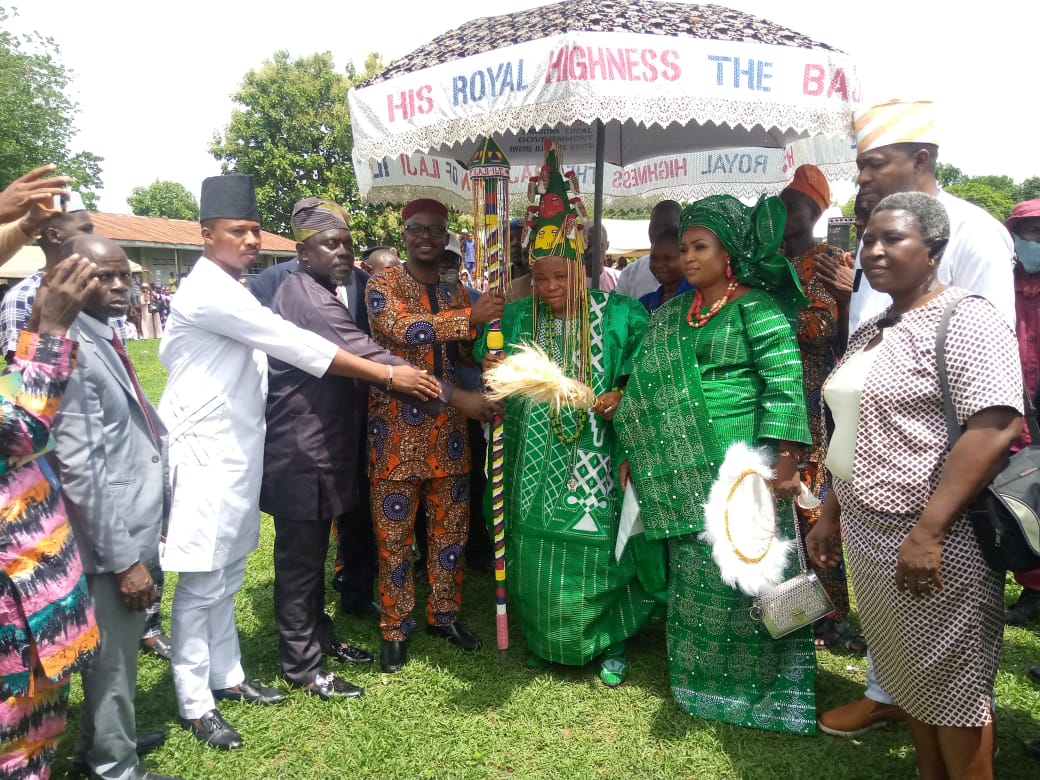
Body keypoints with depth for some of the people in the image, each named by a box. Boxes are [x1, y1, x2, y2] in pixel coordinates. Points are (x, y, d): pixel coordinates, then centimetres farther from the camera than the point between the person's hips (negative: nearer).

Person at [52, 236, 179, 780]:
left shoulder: (106, 339, 9)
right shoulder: (73, 351, -20)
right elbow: (79, 470, -24)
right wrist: (122, 558, -21)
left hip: (135, 528, 9)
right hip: (113, 540, -9)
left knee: (118, 650, 24)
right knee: (113, 657, 9)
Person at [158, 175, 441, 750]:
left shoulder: (230, 290, 12)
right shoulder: (208, 290, -18)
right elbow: (294, 344, -24)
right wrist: (389, 375, -23)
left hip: (236, 449, 9)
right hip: (204, 453, -9)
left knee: (227, 575, 18)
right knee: (202, 583, 2)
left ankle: (226, 676, 33)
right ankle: (194, 704, 17)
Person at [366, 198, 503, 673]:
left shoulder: (455, 292, 13)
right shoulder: (383, 284, -4)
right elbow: (402, 329, -23)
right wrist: (471, 317, -27)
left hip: (448, 429, 5)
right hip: (398, 429, -5)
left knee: (450, 527, 13)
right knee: (395, 534, 5)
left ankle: (444, 613, 31)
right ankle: (396, 628, 20)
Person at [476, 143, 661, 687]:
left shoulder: (620, 315, -4)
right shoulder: (516, 319, 5)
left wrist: (622, 397, -16)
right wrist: (491, 371, -11)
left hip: (596, 463, -3)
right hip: (536, 464, 3)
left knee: (597, 552, 4)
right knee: (535, 555, 10)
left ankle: (611, 644, 27)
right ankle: (542, 641, 33)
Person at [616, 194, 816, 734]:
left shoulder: (758, 307, -8)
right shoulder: (673, 315, 12)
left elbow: (785, 385, -15)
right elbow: (652, 386, 15)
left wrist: (784, 460, -22)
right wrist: (637, 454, 13)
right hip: (686, 468, 6)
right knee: (692, 571, 14)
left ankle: (752, 682, 22)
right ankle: (697, 677, 31)